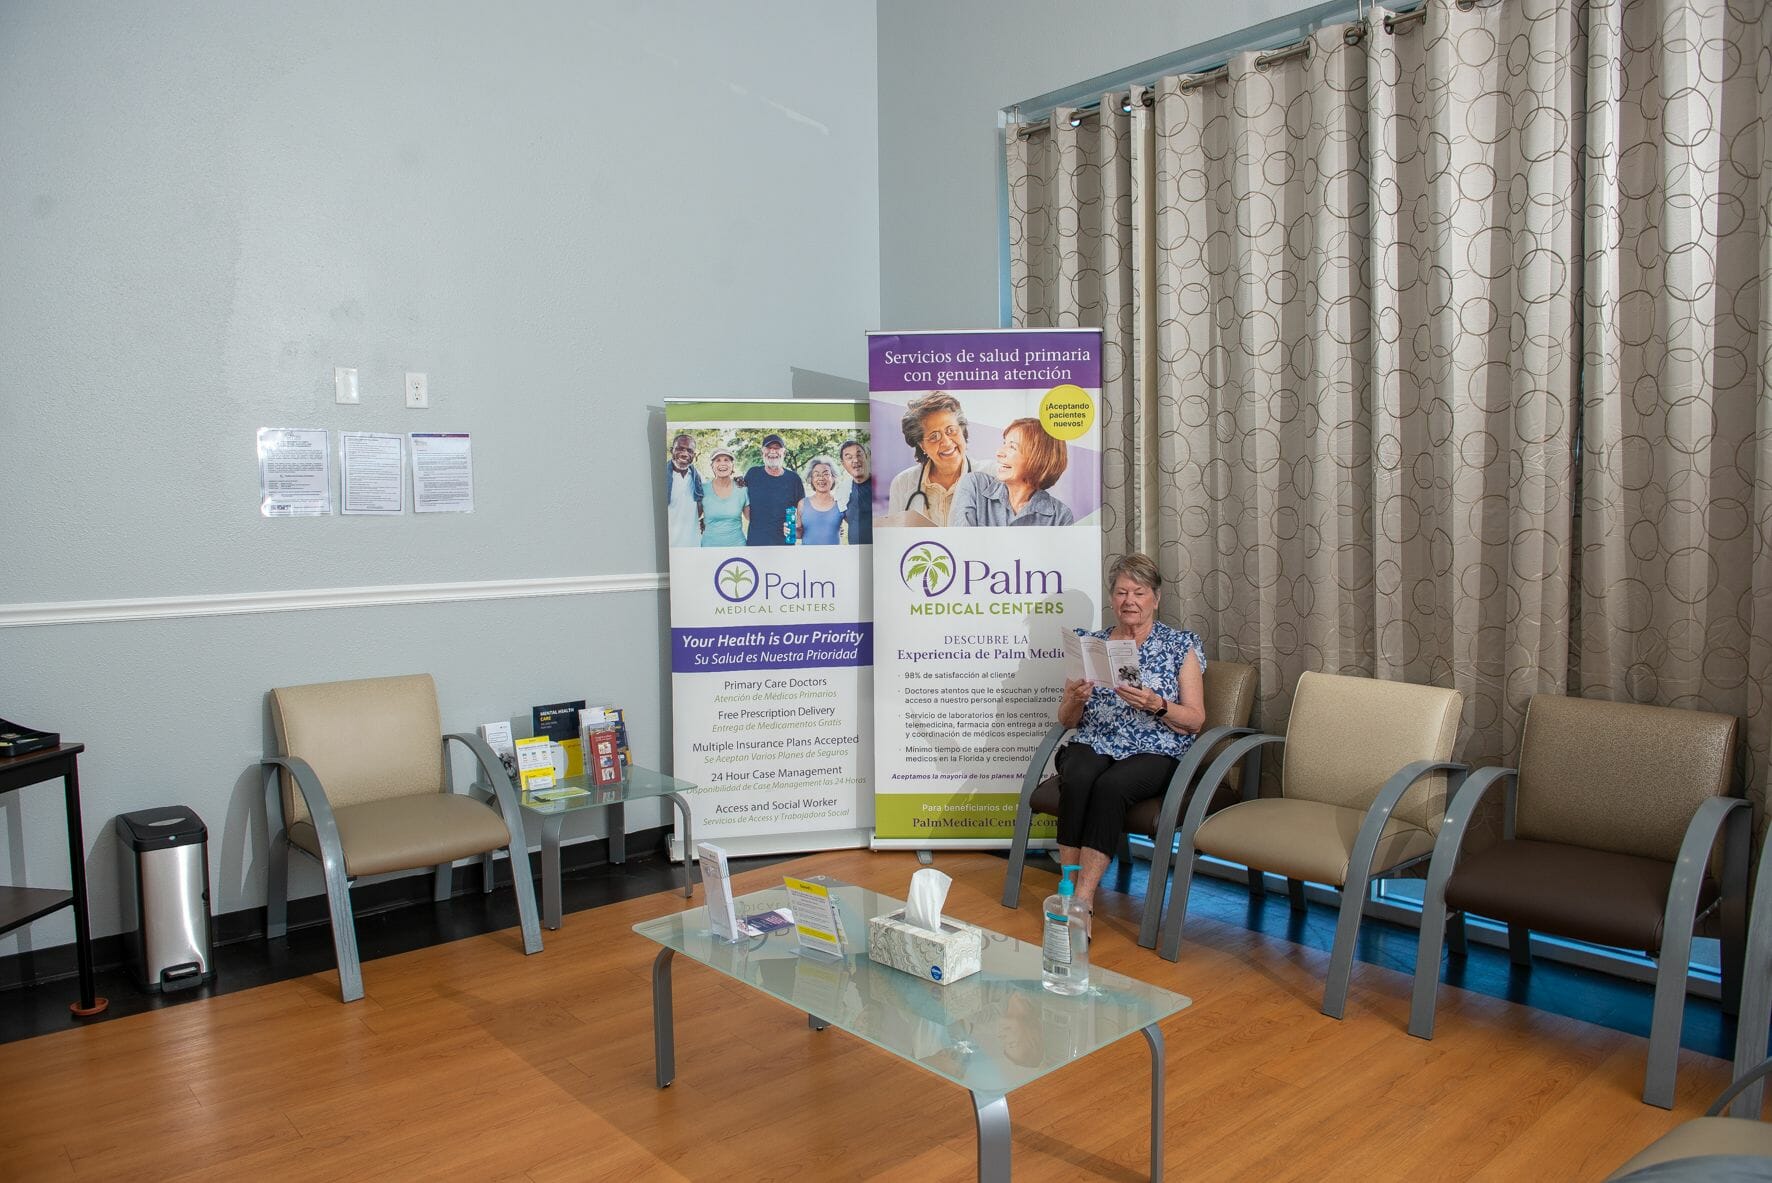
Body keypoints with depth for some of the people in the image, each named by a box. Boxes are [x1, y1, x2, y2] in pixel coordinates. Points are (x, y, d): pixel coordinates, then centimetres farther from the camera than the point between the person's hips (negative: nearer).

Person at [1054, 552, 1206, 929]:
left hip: (1153, 753, -2)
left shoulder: (1181, 645, 8)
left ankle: (1082, 899, -31)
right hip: (1093, 744, 2)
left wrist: (1156, 705, -17)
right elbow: (1066, 720, 15)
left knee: (1110, 786, -34)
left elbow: (1196, 719, 2)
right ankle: (1068, 889, -28)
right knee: (1078, 779, -33)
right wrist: (1074, 699, -9)